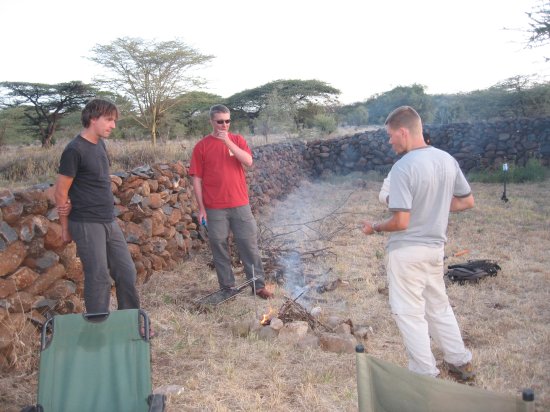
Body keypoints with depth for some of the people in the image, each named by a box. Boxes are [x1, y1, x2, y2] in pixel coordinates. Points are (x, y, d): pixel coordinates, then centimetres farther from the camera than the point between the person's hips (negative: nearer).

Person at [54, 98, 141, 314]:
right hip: (87, 225, -8)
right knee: (99, 278, -1)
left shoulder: (100, 144, 9)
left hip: (110, 223, 8)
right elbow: (60, 192, -11)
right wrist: (65, 228, -4)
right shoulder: (75, 150, -15)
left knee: (127, 272, 11)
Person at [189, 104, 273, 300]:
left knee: (249, 245, 5)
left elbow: (248, 162, -12)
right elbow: (197, 179, 0)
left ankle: (259, 285, 15)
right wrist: (201, 208, -4)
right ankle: (227, 287, 18)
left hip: (240, 205, 1)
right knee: (219, 248, 5)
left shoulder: (237, 140, 5)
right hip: (215, 208, -1)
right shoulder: (201, 146, 0)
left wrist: (228, 142, -19)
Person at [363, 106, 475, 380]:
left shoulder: (403, 167, -22)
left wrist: (374, 228, -6)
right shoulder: (447, 160, 0)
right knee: (439, 306, 23)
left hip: (407, 251, -7)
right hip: (435, 247, 8)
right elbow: (467, 201, 10)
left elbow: (400, 222, -24)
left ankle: (426, 375, 17)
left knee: (409, 313, 7)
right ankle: (460, 362, 34)